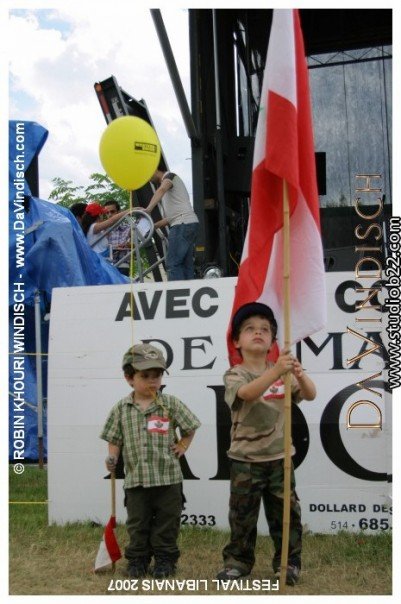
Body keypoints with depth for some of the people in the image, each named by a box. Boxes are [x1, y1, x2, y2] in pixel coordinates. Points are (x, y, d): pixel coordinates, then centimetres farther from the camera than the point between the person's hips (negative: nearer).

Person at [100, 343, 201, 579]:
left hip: (168, 477, -1)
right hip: (136, 479, 1)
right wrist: (112, 458, -8)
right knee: (137, 523, 11)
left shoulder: (171, 404, -3)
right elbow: (115, 438, 7)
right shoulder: (122, 409, 0)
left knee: (167, 522, 8)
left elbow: (190, 427, 8)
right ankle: (138, 560, 25)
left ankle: (165, 559, 22)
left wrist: (182, 446, -1)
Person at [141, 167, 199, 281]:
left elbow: (161, 189, -23)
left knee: (172, 263, -13)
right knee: (186, 264, 5)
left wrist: (148, 209, -36)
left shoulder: (169, 176, 2)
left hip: (183, 224, -10)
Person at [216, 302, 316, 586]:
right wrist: (276, 371, -46)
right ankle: (238, 560, 21)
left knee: (286, 512, 8)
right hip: (246, 459, -2)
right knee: (242, 514, 6)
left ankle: (288, 562, 22)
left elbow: (310, 395, -7)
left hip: (279, 456, 3)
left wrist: (299, 374, -30)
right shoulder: (234, 375, -8)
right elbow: (248, 393, -30)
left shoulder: (283, 373, 4)